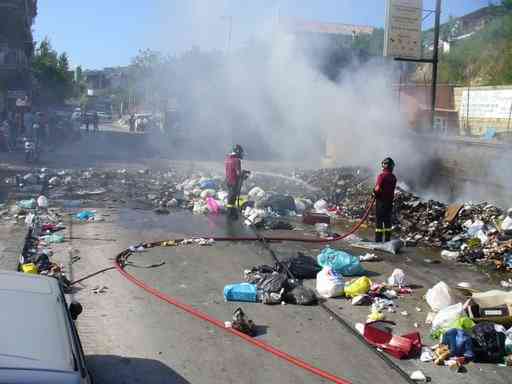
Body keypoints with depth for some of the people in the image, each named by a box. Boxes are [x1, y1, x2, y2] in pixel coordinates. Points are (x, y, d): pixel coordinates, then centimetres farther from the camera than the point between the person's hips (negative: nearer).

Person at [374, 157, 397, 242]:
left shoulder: (382, 176, -15)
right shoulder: (393, 177, 4)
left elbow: (378, 189, -21)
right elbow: (392, 189, 8)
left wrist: (374, 192, -2)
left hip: (381, 201, -6)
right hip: (390, 201, 6)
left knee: (379, 220, 0)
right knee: (387, 220, 12)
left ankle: (378, 240, 0)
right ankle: (387, 239, 16)